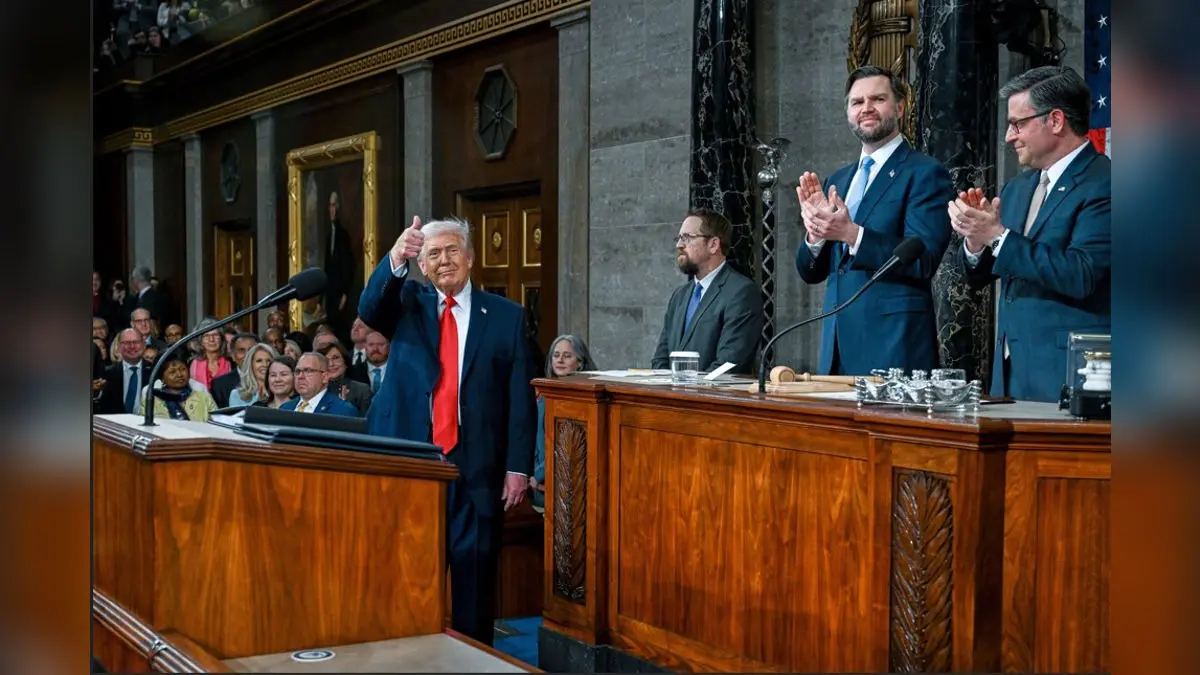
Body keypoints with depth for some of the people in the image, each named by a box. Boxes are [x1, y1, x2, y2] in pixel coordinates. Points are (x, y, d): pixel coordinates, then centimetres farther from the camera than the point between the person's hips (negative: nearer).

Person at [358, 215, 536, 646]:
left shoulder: (505, 316, 5)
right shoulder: (407, 304, 10)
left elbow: (521, 398, 2)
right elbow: (369, 308, -14)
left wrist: (518, 467, -4)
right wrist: (395, 259, -32)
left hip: (475, 467, -1)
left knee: (473, 572, 3)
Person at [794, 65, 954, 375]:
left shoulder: (925, 173, -4)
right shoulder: (837, 180, 16)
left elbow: (922, 262, -15)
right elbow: (810, 272, 14)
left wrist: (851, 234, -25)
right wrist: (815, 233, -8)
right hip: (837, 347, 6)